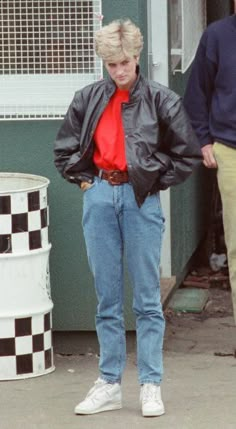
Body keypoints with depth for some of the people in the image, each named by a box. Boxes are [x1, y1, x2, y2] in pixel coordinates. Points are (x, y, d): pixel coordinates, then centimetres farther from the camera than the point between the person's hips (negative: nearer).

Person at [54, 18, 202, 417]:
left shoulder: (161, 100, -2)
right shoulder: (88, 99, 5)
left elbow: (188, 154, 3)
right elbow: (64, 148, 17)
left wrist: (155, 180, 1)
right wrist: (83, 178, 8)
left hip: (141, 201, -3)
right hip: (99, 198, 3)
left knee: (147, 298, 2)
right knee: (107, 299, 8)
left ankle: (151, 386, 7)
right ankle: (109, 385, 13)